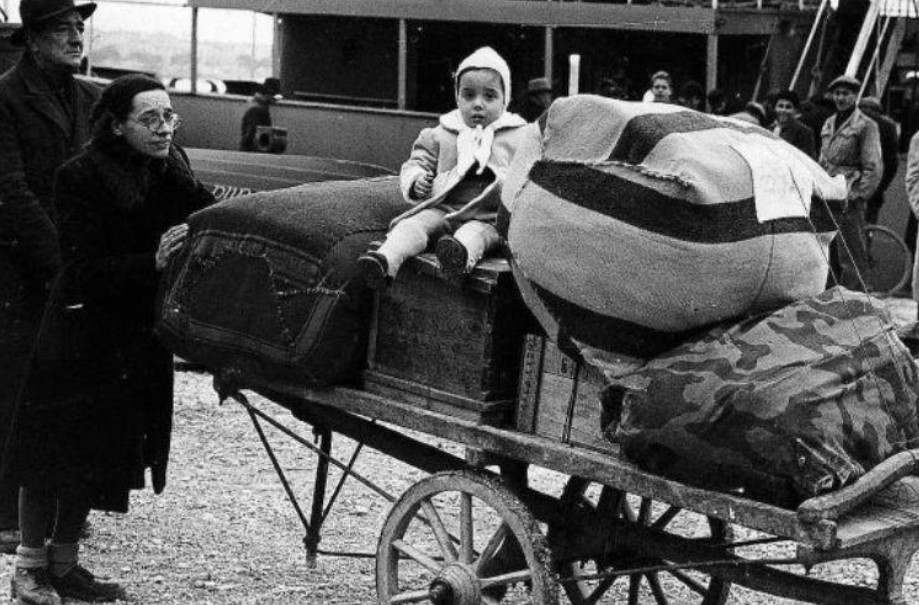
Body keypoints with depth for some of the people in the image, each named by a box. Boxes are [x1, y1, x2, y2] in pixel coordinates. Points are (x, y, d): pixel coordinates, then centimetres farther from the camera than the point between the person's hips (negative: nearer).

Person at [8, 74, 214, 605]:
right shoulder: (81, 178, -17)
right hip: (83, 336, -5)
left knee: (99, 456, 12)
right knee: (56, 452, 3)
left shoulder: (171, 170, 2)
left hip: (139, 338, 6)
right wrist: (152, 263, -34)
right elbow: (85, 270, -22)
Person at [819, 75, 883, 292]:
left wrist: (856, 196, -14)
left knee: (851, 257, -7)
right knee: (830, 256, 11)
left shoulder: (866, 125, -4)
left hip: (849, 200, -7)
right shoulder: (828, 124, 17)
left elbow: (874, 168, -9)